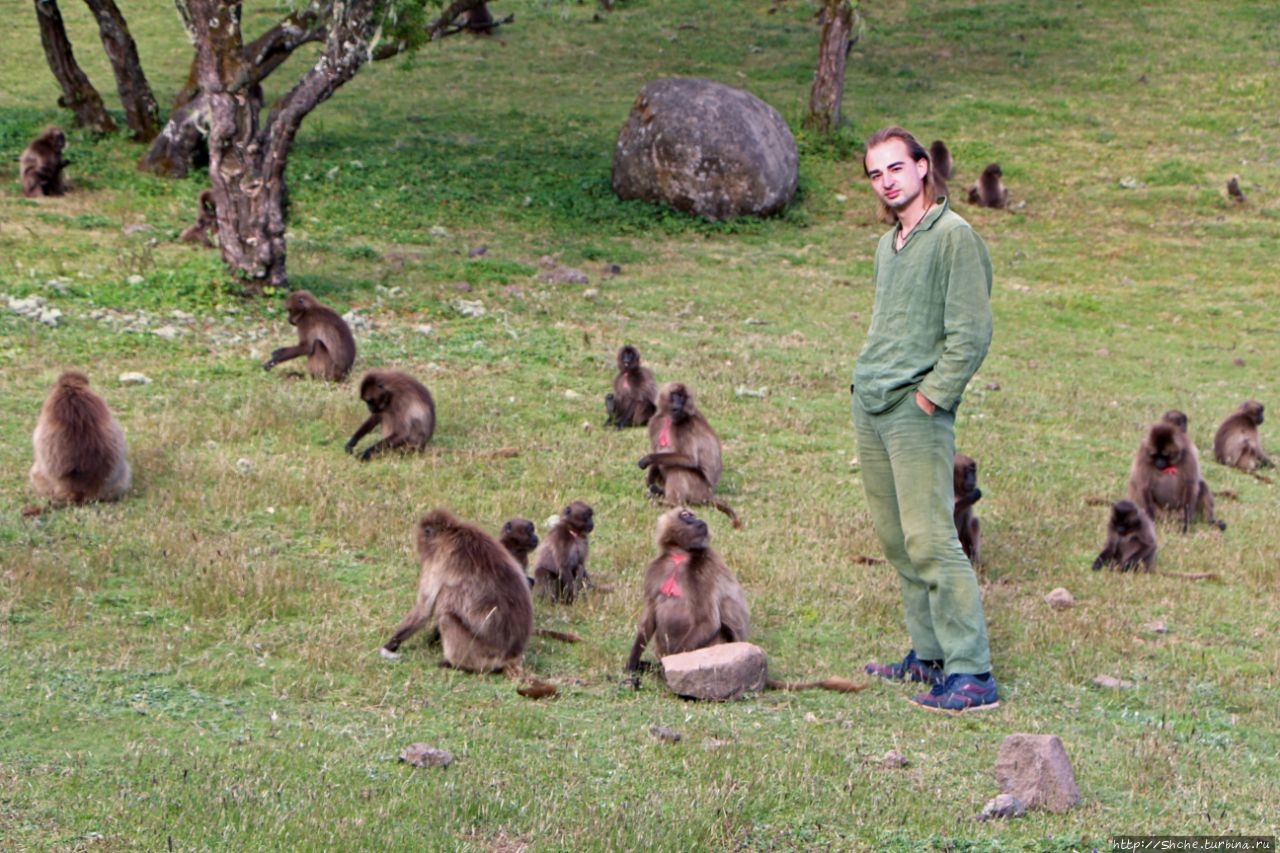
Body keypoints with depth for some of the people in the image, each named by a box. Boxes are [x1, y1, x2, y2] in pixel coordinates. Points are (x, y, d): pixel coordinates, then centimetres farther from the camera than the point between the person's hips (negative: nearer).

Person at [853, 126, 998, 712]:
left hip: (916, 409, -9)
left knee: (930, 541, -12)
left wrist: (930, 396, -14)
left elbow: (972, 333, -13)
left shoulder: (953, 235, -9)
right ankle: (930, 654, 19)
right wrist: (867, 380, 14)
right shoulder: (888, 244, 18)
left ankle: (972, 674, -11)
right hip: (868, 402, 9)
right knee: (895, 539, 10)